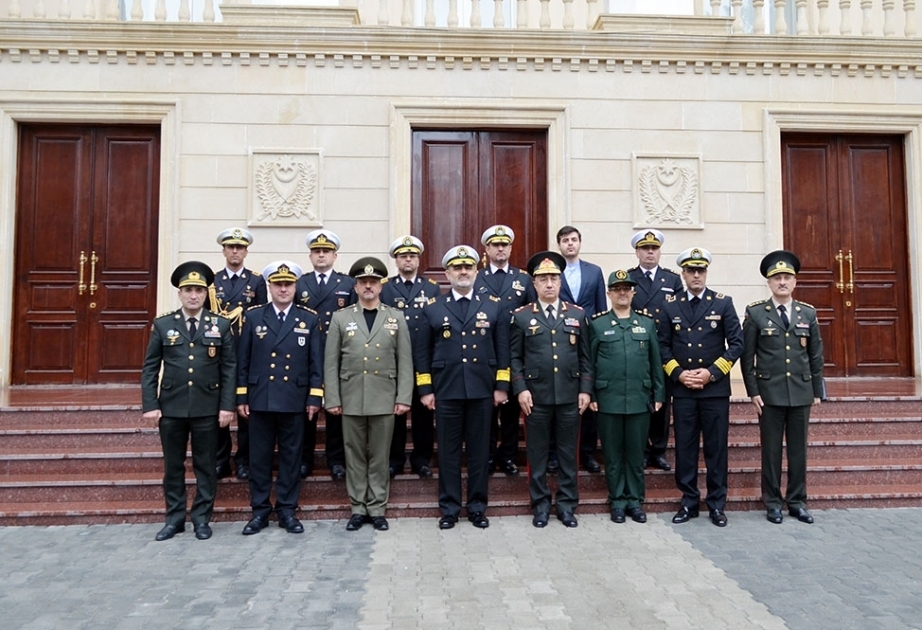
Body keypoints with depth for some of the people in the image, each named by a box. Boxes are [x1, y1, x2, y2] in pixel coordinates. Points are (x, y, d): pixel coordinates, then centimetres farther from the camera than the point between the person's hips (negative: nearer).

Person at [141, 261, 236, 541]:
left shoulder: (221, 325, 1)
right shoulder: (162, 324, 3)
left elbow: (229, 369, 0)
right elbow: (150, 368, 3)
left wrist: (227, 406, -6)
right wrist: (150, 405, -4)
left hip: (207, 408, -1)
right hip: (171, 407, 1)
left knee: (205, 465, 8)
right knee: (173, 465, 11)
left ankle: (201, 518, 20)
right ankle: (174, 518, 24)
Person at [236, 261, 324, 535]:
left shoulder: (310, 319, 3)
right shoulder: (253, 316, 4)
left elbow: (316, 362, 2)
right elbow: (243, 360, 5)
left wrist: (314, 398, -3)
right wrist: (241, 397, 1)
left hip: (295, 400, 0)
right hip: (260, 399, 1)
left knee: (291, 457, 8)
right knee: (259, 457, 8)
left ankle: (287, 510, 20)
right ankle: (260, 510, 21)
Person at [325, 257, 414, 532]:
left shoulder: (396, 318, 5)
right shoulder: (340, 318, 5)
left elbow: (405, 362, 2)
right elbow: (331, 363, 3)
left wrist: (404, 397, -5)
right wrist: (332, 399, -3)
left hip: (384, 399, 0)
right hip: (351, 399, 1)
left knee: (379, 457, 7)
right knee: (355, 456, 9)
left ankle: (377, 509, 19)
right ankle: (358, 508, 21)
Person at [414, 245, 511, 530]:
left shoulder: (494, 308, 9)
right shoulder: (432, 309, 6)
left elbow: (503, 351, 6)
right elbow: (422, 353, 4)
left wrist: (502, 386, 0)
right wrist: (425, 389, -1)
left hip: (482, 391, 1)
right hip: (446, 391, 0)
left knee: (479, 451, 7)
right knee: (448, 451, 6)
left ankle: (477, 507, 20)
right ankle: (449, 508, 18)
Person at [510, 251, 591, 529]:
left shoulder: (577, 314, 7)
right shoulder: (521, 316, 2)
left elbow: (585, 357, 8)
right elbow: (515, 357, 1)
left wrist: (585, 389, 1)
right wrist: (520, 389, -8)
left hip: (570, 396, 2)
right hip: (536, 397, -1)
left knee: (568, 453, 9)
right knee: (537, 454, 7)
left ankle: (567, 505, 22)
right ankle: (540, 505, 20)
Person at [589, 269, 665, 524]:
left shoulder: (647, 324, 8)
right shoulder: (597, 324, 2)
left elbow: (656, 362, 9)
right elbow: (589, 363, 2)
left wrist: (659, 394, 5)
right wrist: (590, 396, -3)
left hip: (640, 400, 2)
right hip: (608, 401, -1)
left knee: (636, 453, 9)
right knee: (613, 454, 8)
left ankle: (635, 500, 22)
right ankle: (617, 500, 20)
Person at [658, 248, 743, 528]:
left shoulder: (723, 303, 2)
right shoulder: (670, 305, 5)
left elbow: (736, 343, -2)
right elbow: (663, 346, 6)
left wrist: (711, 372, -11)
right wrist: (678, 373, -8)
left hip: (715, 388, -1)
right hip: (682, 389, 1)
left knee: (716, 448, 5)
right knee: (685, 448, 6)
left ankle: (716, 504, 17)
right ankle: (689, 502, 18)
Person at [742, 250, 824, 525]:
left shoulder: (808, 313, 7)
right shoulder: (755, 313, -2)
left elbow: (816, 355, 10)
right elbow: (747, 356, -3)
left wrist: (817, 391, 7)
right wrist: (753, 391, -7)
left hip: (802, 393, 3)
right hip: (770, 393, -3)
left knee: (798, 449, 10)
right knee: (771, 449, 5)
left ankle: (797, 501, 22)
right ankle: (773, 502, 16)